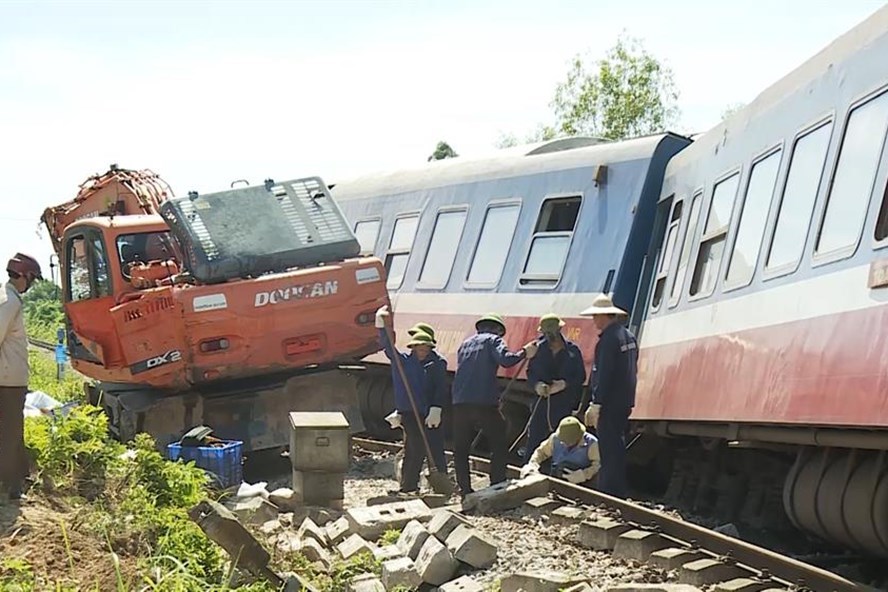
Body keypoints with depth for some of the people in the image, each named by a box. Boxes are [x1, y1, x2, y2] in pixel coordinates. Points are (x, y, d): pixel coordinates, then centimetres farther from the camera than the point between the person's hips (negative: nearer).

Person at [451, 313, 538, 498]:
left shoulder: (465, 344, 23)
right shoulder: (493, 340, 5)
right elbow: (505, 359, -14)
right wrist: (523, 353, -1)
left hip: (460, 402, 5)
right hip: (484, 402, -5)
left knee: (460, 448, 11)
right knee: (499, 446, 7)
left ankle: (465, 490, 7)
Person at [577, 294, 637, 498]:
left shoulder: (608, 338, -16)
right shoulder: (629, 337, 14)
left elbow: (602, 374, -21)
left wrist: (595, 405, -22)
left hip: (609, 404, -10)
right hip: (625, 402, 10)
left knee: (608, 450, -7)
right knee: (617, 449, 16)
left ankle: (607, 493, -7)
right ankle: (618, 493, 22)